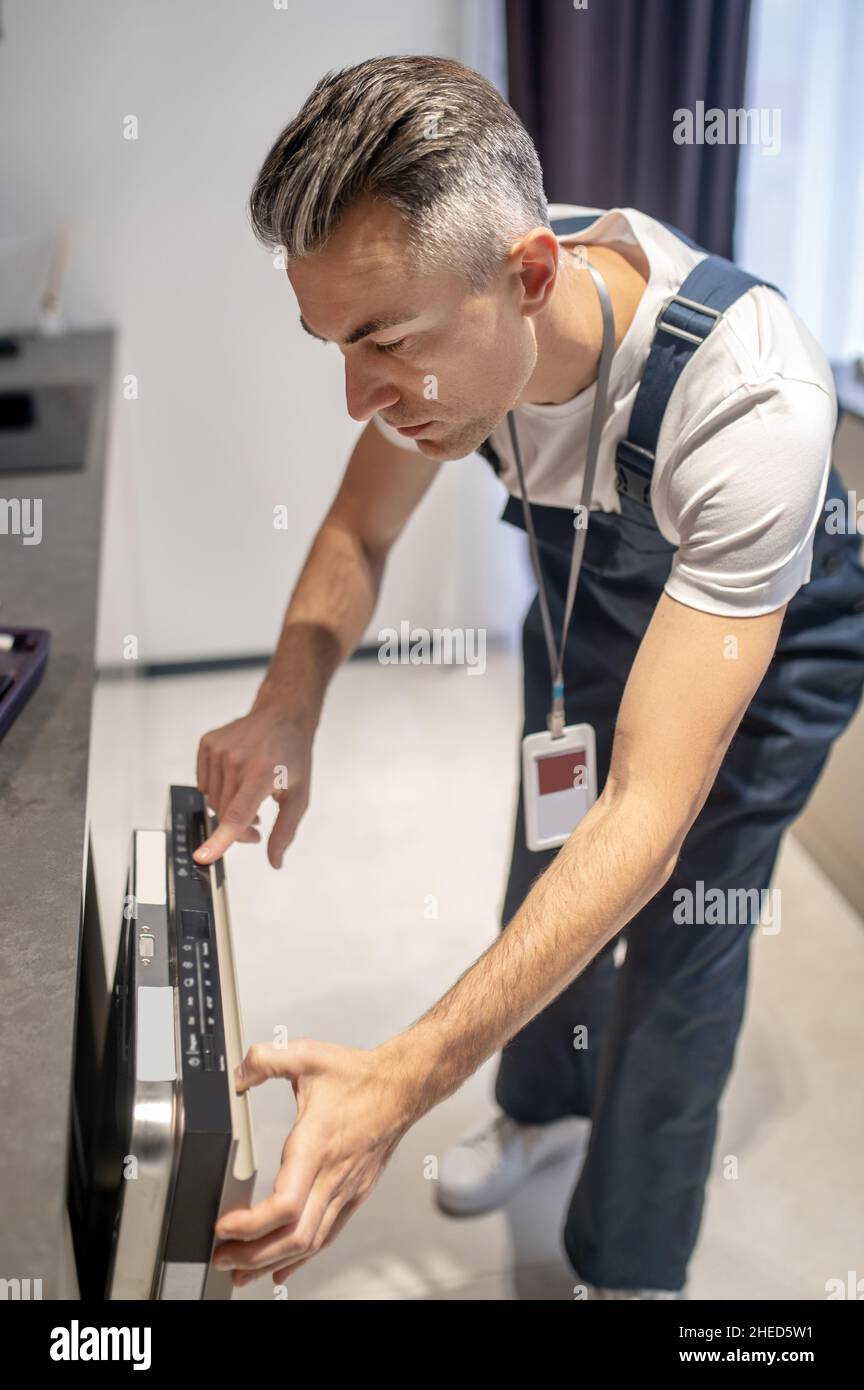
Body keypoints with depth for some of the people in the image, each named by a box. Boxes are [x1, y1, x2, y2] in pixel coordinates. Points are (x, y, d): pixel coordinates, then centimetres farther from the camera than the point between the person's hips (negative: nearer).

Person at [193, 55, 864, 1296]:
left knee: (674, 946, -3)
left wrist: (405, 1080, -50)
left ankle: (627, 1272, 24)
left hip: (760, 635, -5)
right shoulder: (444, 306, -26)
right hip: (586, 599, 5)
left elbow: (647, 814, -44)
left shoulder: (751, 401, -44)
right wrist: (287, 705, -31)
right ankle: (549, 1106, 47)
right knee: (546, 879, 16)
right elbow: (358, 536, -9)